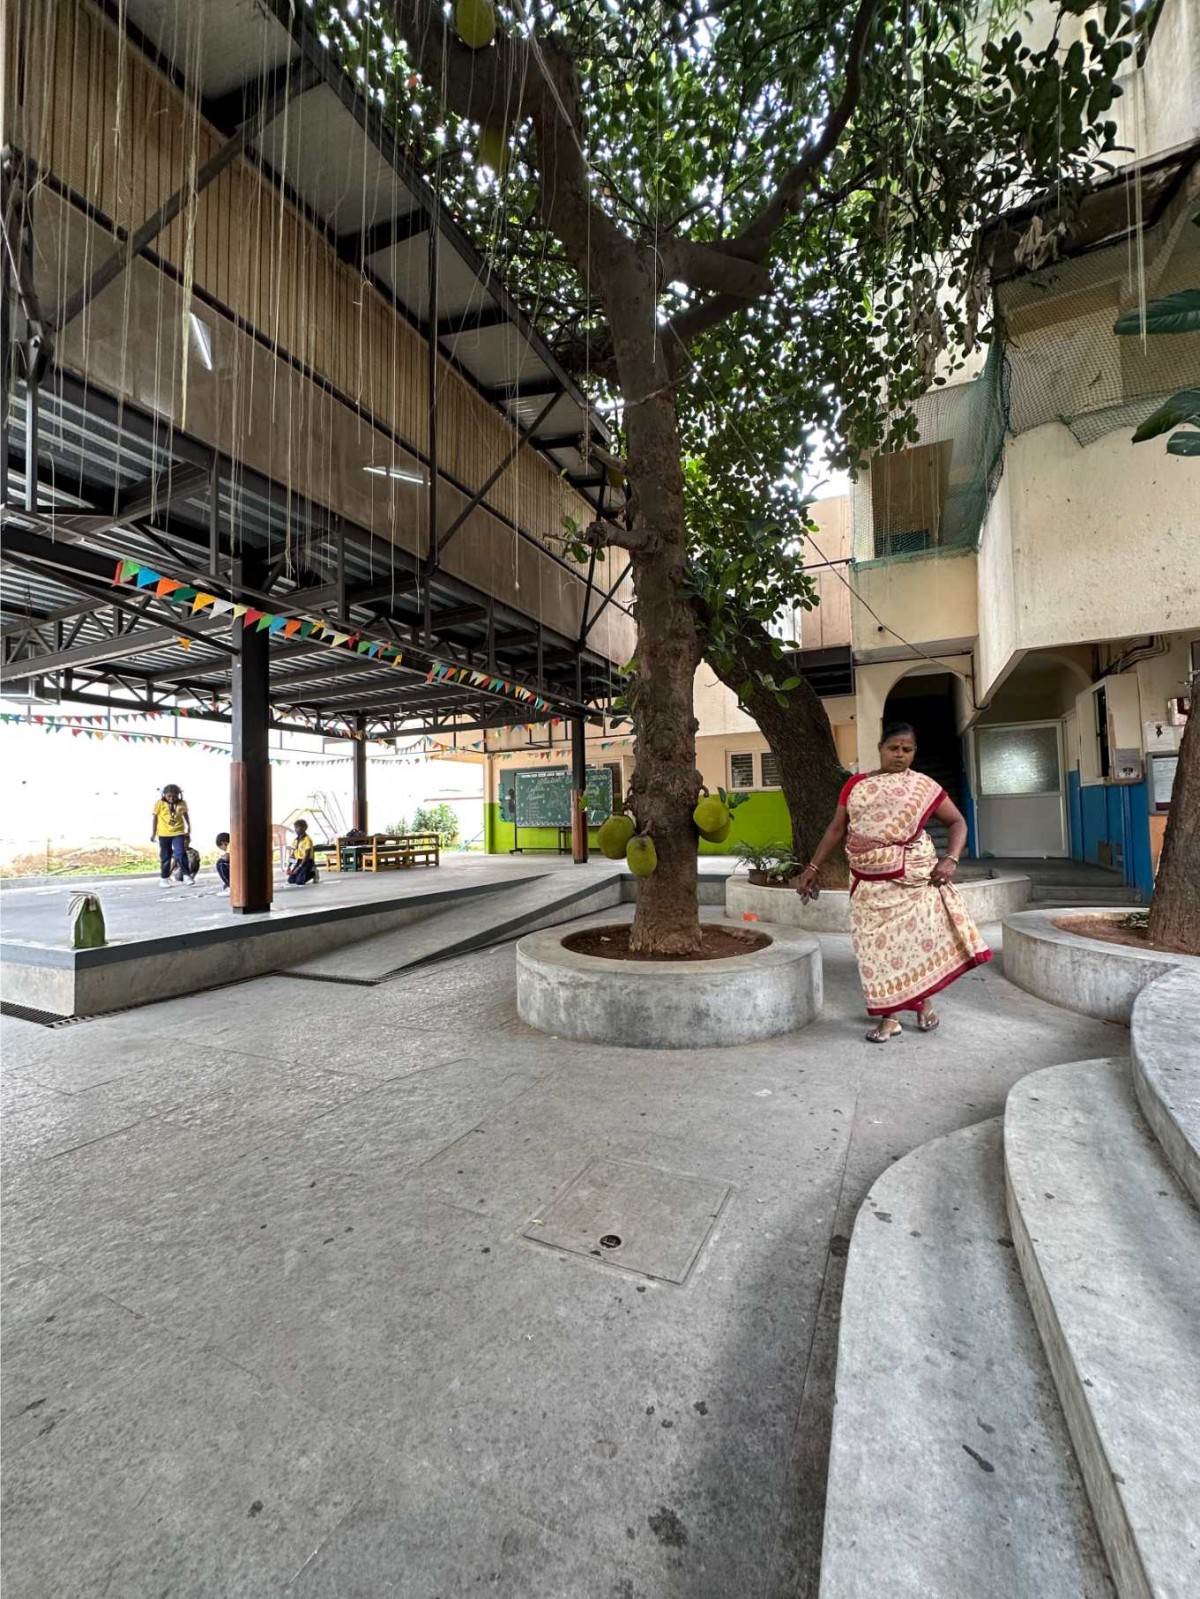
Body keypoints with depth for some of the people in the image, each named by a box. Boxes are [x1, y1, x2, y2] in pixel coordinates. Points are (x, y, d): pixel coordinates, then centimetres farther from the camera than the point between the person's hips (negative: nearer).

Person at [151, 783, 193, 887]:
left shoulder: (182, 803, -1)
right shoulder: (160, 804, -6)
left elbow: (186, 816, 14)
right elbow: (155, 818, 1)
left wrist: (188, 829, 15)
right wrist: (153, 833, 2)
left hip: (178, 833, 0)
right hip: (164, 834, 0)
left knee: (181, 854, -13)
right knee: (165, 857, 8)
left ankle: (186, 875, -5)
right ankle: (164, 878, 18)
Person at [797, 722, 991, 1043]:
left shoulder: (923, 786, 2)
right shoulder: (856, 784, 6)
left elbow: (957, 822, 6)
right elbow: (837, 828, 9)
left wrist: (951, 859, -11)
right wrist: (813, 866, 5)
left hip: (913, 877, -1)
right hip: (870, 882, 2)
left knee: (920, 934, 2)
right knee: (878, 943, 4)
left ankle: (923, 1003, 29)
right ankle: (889, 1017, 16)